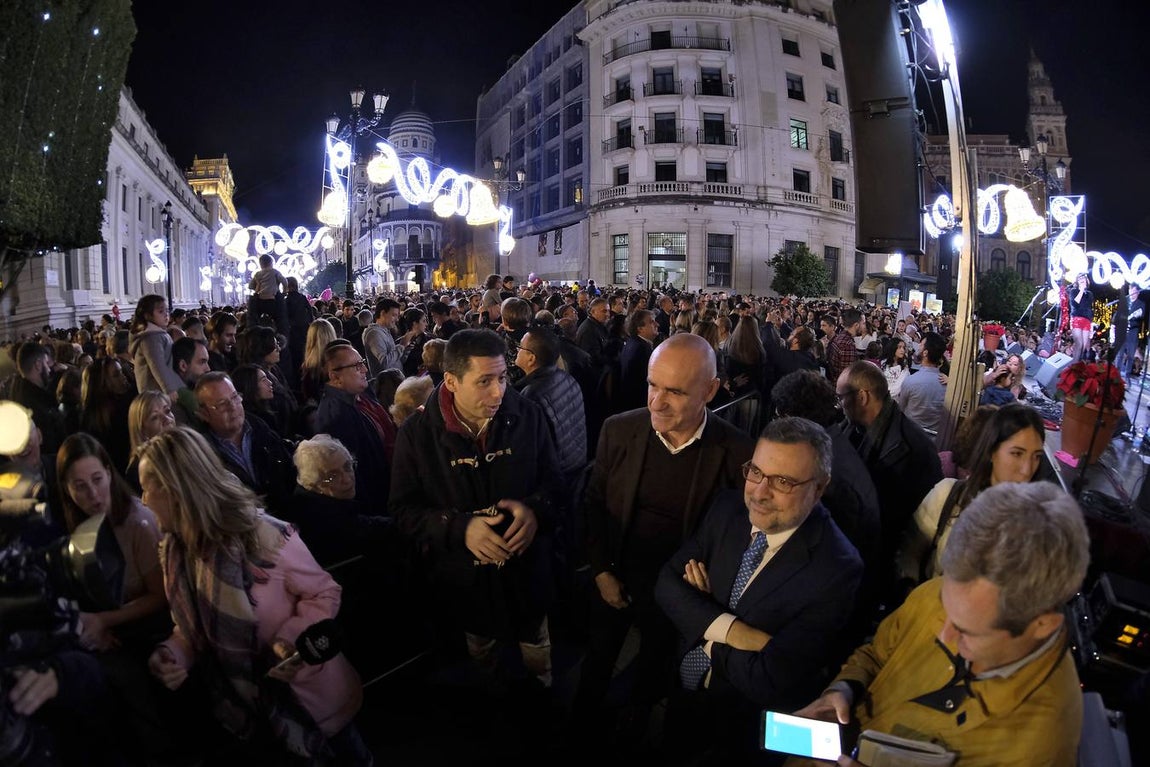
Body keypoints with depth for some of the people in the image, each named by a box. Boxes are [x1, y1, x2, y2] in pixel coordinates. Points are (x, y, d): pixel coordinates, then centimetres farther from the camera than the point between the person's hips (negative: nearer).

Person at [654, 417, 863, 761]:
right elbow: (667, 582, -6)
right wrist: (724, 627, -22)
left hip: (735, 721, -5)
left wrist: (705, 632, -12)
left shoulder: (835, 570, -23)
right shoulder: (728, 508, -5)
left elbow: (772, 684, -24)